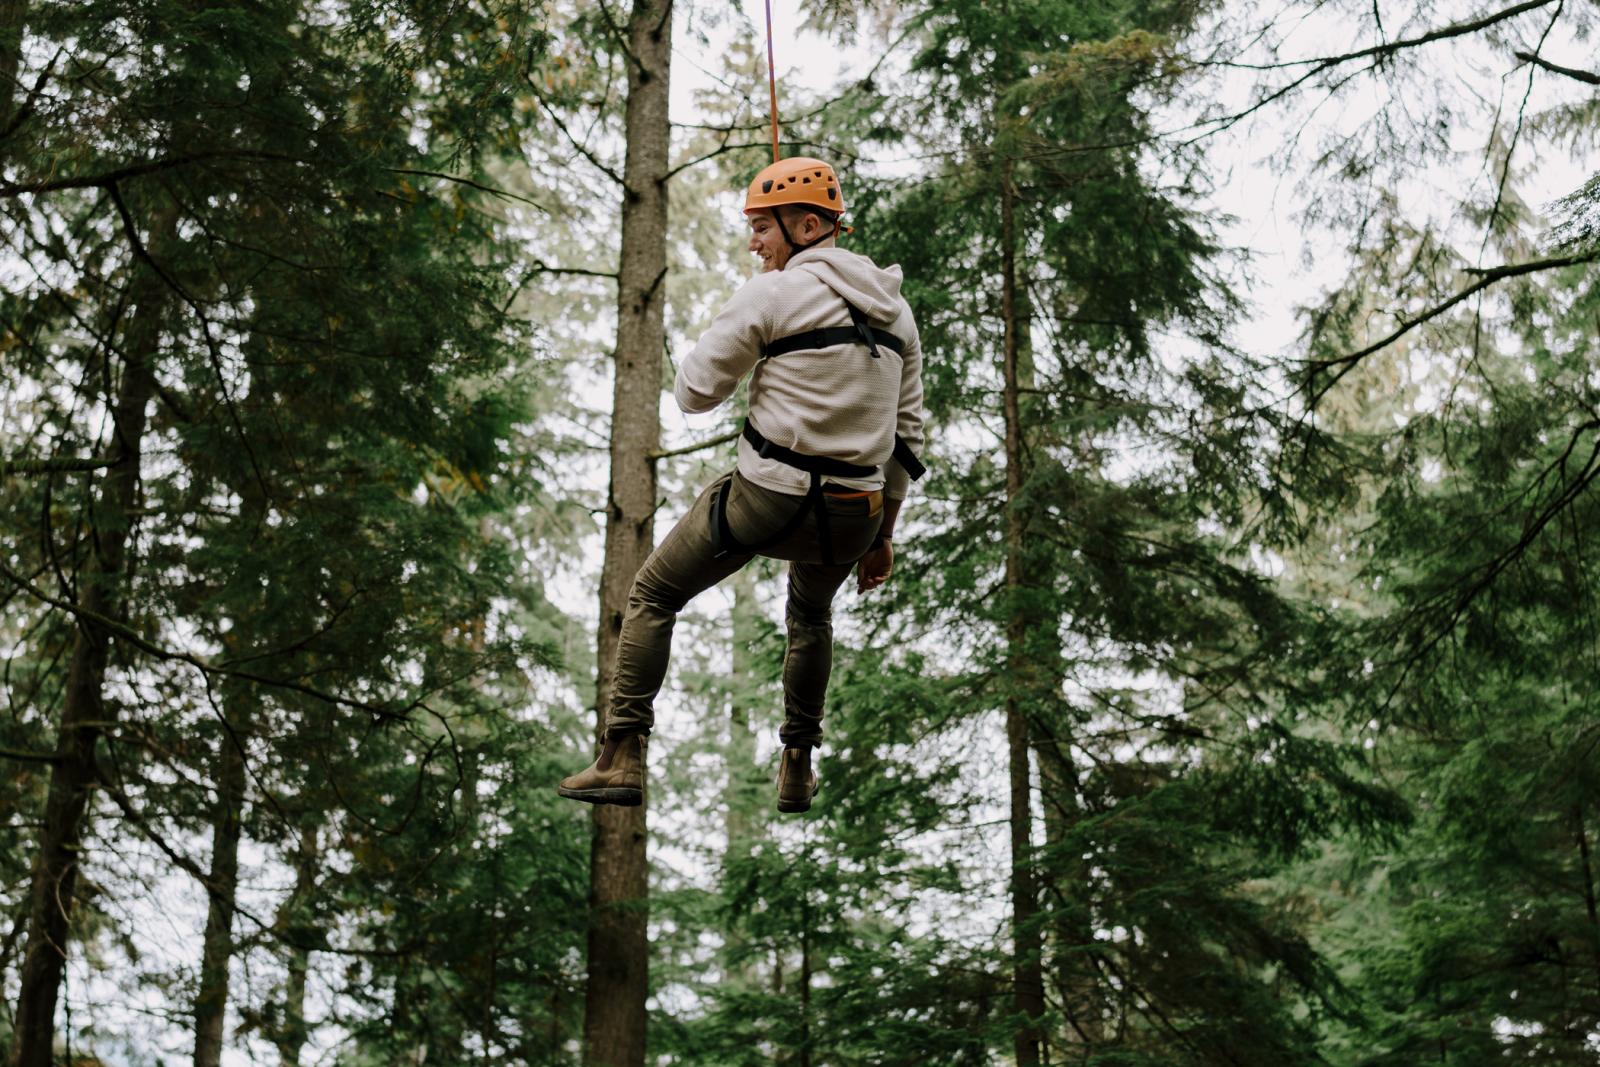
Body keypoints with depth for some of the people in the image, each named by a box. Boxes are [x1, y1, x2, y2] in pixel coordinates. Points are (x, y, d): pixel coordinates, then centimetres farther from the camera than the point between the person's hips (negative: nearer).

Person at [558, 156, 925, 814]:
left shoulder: (774, 293, -8)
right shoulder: (894, 309, 12)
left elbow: (693, 392, -3)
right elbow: (906, 437, 14)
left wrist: (739, 339, 13)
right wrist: (881, 533, 21)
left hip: (767, 497, -6)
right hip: (853, 513, 6)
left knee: (653, 594, 13)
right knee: (811, 615, 35)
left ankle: (623, 758, 7)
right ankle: (797, 771, 36)